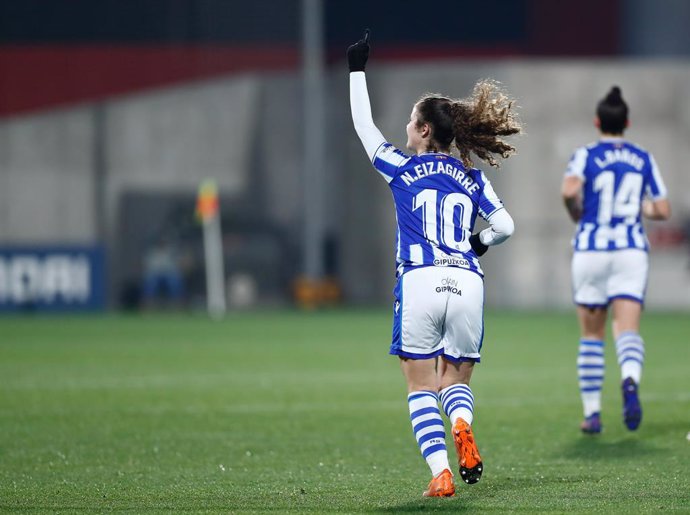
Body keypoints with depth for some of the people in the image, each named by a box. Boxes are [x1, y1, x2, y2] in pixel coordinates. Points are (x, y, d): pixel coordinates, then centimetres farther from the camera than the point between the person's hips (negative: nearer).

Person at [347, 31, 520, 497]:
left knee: (422, 389, 5)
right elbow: (505, 227, 6)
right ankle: (462, 425, -18)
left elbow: (364, 126, 18)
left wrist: (358, 70, 27)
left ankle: (441, 474, -12)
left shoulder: (402, 169, 6)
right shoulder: (473, 179, 12)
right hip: (467, 284, 3)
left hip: (419, 284, -2)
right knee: (456, 381, 17)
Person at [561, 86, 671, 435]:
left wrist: (576, 214, 1)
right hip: (632, 251, 1)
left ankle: (592, 414, 11)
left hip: (591, 251, -1)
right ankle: (630, 383, -40)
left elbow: (569, 190, -20)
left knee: (591, 336, 11)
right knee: (628, 331, -8)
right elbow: (662, 211, 5)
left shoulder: (585, 156, -1)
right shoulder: (644, 160, 7)